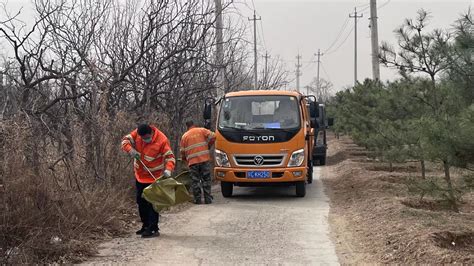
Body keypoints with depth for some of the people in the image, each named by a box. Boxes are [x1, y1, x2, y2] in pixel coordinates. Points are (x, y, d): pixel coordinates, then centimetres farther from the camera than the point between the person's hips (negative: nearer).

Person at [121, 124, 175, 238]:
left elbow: (169, 157, -20)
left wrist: (168, 169, -37)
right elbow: (125, 140, -4)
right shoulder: (137, 133, -8)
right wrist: (130, 150, -24)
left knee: (152, 203, -6)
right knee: (141, 202, 16)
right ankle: (146, 225, 30)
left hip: (154, 178, -7)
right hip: (140, 176, 7)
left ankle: (153, 229, -1)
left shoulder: (162, 140, -22)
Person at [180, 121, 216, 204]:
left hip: (192, 161, 0)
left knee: (195, 181, 5)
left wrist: (185, 159, 28)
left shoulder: (184, 136, 11)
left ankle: (197, 200, 4)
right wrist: (208, 145, 13)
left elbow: (182, 151, 10)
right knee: (206, 180, 5)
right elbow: (213, 137, -3)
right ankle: (208, 199, 3)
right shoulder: (202, 130, 8)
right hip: (204, 159, 0)